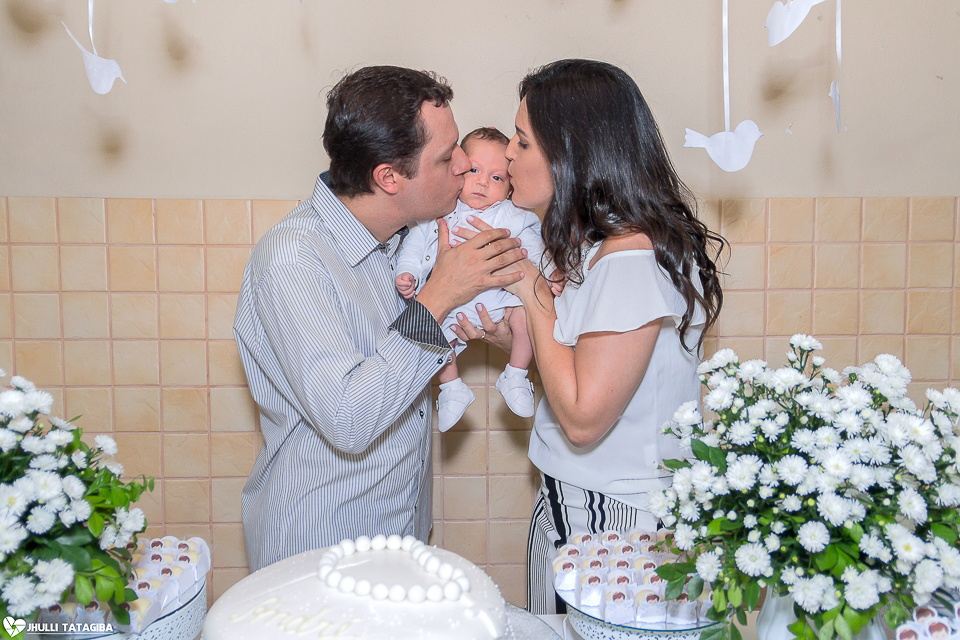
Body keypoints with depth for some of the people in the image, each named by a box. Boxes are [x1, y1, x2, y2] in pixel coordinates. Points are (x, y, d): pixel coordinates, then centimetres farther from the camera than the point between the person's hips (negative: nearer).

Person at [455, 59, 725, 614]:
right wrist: (505, 332, -6)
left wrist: (534, 292, -18)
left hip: (615, 517, -9)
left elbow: (583, 418, -25)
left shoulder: (633, 260, -25)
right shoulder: (594, 242, 5)